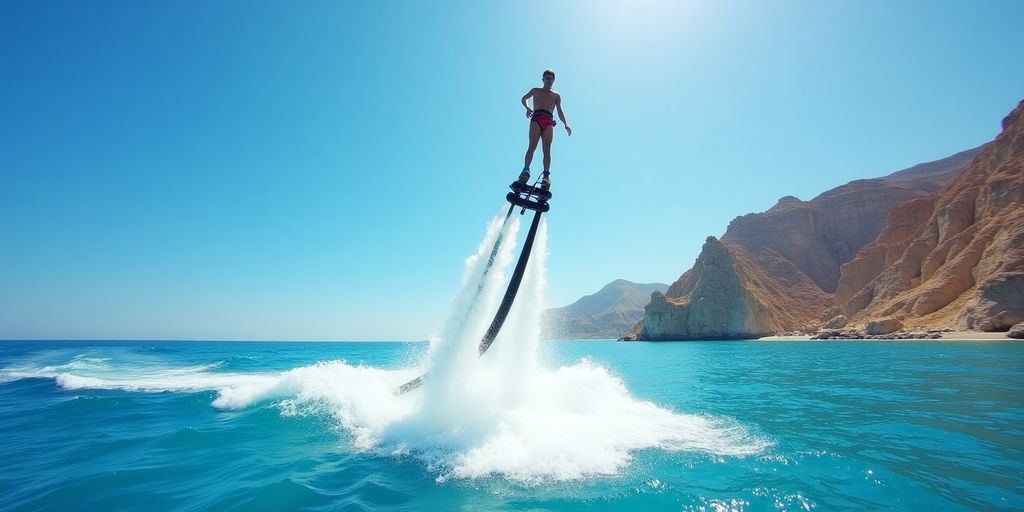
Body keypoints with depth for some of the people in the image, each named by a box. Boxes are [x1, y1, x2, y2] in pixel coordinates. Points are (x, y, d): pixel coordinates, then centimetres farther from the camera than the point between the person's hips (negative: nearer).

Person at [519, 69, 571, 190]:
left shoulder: (556, 96, 25)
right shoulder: (536, 91, 23)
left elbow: (560, 112, 19)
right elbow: (524, 99, 28)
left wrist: (566, 124, 3)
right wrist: (527, 108, 6)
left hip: (549, 121, 1)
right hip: (536, 118, -1)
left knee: (547, 149, -13)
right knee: (532, 146, -20)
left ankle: (546, 175, -22)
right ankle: (525, 170, -28)